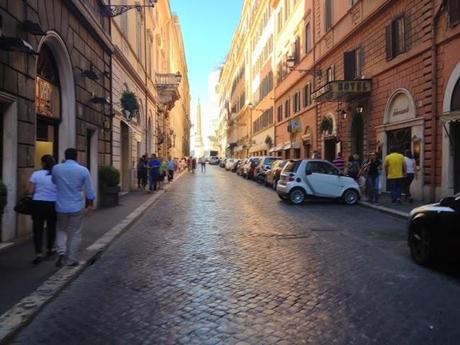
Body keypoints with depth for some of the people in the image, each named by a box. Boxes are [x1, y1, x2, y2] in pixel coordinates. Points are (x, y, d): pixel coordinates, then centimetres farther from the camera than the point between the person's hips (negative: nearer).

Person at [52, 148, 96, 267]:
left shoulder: (55, 169, -4)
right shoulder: (83, 170, -9)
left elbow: (54, 184, 14)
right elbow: (89, 191, -3)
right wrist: (89, 205, 9)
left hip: (61, 206, 2)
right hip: (77, 207, -2)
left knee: (61, 230, 22)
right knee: (75, 234, 10)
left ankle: (61, 252, 2)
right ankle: (71, 260, 16)